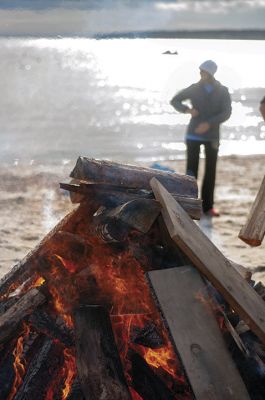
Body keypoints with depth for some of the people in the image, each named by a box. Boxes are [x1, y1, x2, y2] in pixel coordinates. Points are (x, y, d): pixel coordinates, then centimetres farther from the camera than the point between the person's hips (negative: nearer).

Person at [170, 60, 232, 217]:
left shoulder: (223, 91, -1)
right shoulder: (194, 89, -1)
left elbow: (226, 113, -9)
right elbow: (175, 101, 5)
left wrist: (209, 123, -23)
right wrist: (187, 109, -15)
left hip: (212, 136, 1)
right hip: (194, 135, -1)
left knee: (210, 172, 2)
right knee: (192, 170, -3)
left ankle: (208, 206, 10)